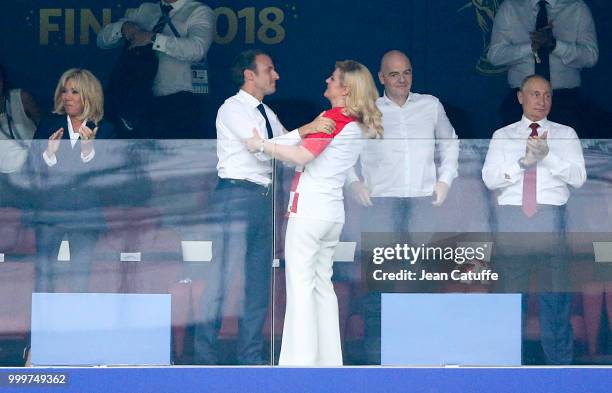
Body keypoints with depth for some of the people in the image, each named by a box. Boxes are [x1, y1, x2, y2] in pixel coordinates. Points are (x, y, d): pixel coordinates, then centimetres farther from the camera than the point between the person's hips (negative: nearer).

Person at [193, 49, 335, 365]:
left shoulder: (266, 114, 18)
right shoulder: (233, 109, -7)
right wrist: (306, 129, -22)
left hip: (263, 197, 8)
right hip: (236, 195, -8)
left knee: (258, 280, 8)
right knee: (223, 277, -9)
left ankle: (251, 354, 14)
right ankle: (204, 354, -6)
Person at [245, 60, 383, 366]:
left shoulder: (334, 118, -12)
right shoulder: (359, 125, 12)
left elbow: (302, 155, -18)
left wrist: (262, 145, -10)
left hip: (309, 209, -9)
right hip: (333, 212, 9)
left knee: (300, 283, -7)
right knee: (322, 283, 14)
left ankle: (300, 359, -10)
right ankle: (328, 358, 13)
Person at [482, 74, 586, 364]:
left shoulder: (565, 134, 12)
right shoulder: (503, 136, 14)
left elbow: (578, 177, 0)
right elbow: (489, 178, 1)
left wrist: (547, 156, -12)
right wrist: (523, 161, -13)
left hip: (550, 217, -1)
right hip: (511, 216, 1)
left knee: (555, 295, -4)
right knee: (511, 293, 1)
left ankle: (560, 362, -1)